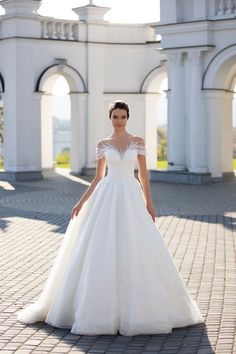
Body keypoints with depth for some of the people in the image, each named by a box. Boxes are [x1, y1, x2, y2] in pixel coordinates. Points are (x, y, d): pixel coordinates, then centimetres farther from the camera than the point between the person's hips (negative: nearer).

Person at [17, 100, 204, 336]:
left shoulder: (138, 141, 6)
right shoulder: (103, 144, 7)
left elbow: (143, 174, 6)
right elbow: (98, 177, 9)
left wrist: (149, 203, 0)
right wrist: (81, 202, 2)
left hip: (131, 198, 0)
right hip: (107, 197, 0)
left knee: (135, 252, -3)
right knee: (103, 251, -3)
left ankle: (136, 308, 9)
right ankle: (104, 308, 8)